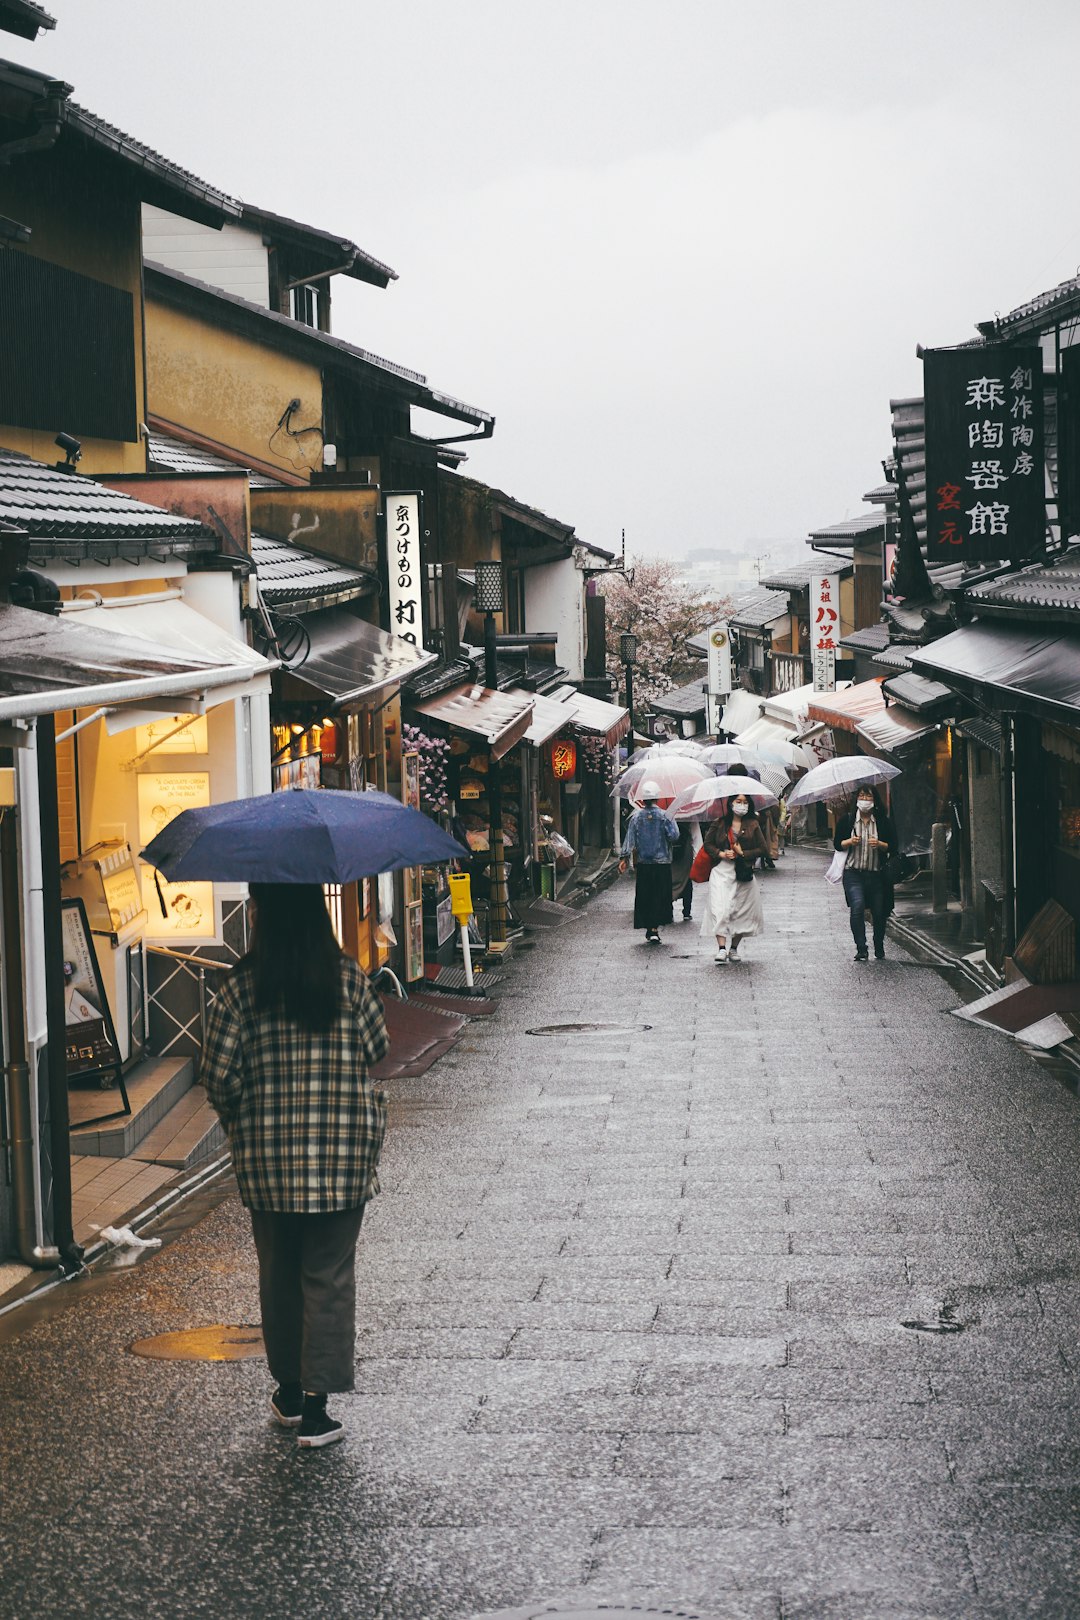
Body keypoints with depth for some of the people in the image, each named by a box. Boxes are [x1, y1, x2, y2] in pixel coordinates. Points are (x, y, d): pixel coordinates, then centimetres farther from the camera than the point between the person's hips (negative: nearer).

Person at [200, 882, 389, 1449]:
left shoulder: (243, 985, -7)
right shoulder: (347, 977, -5)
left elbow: (219, 1073, -7)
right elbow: (376, 1048, 2)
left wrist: (239, 1120, 11)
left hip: (267, 1153, 1)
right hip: (343, 1149, -1)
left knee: (278, 1273, 16)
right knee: (329, 1275, 4)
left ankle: (289, 1393, 28)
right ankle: (316, 1408, 1)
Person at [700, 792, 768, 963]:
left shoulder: (752, 825, 5)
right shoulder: (720, 823, 4)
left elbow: (762, 848, 5)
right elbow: (708, 843, 9)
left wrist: (743, 853, -8)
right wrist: (721, 854, -8)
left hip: (744, 872, 2)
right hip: (722, 871, -2)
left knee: (742, 911, 4)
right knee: (720, 909, -14)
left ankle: (734, 949, 16)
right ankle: (721, 948, -17)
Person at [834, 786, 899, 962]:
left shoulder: (884, 821, 2)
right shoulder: (847, 819, 4)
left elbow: (894, 847, 3)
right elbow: (837, 844, 9)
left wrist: (879, 844, -15)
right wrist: (849, 842, -11)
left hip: (877, 874, 1)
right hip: (853, 873, -1)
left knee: (879, 913, 6)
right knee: (857, 906, -22)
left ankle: (879, 949, 30)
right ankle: (861, 949, -18)